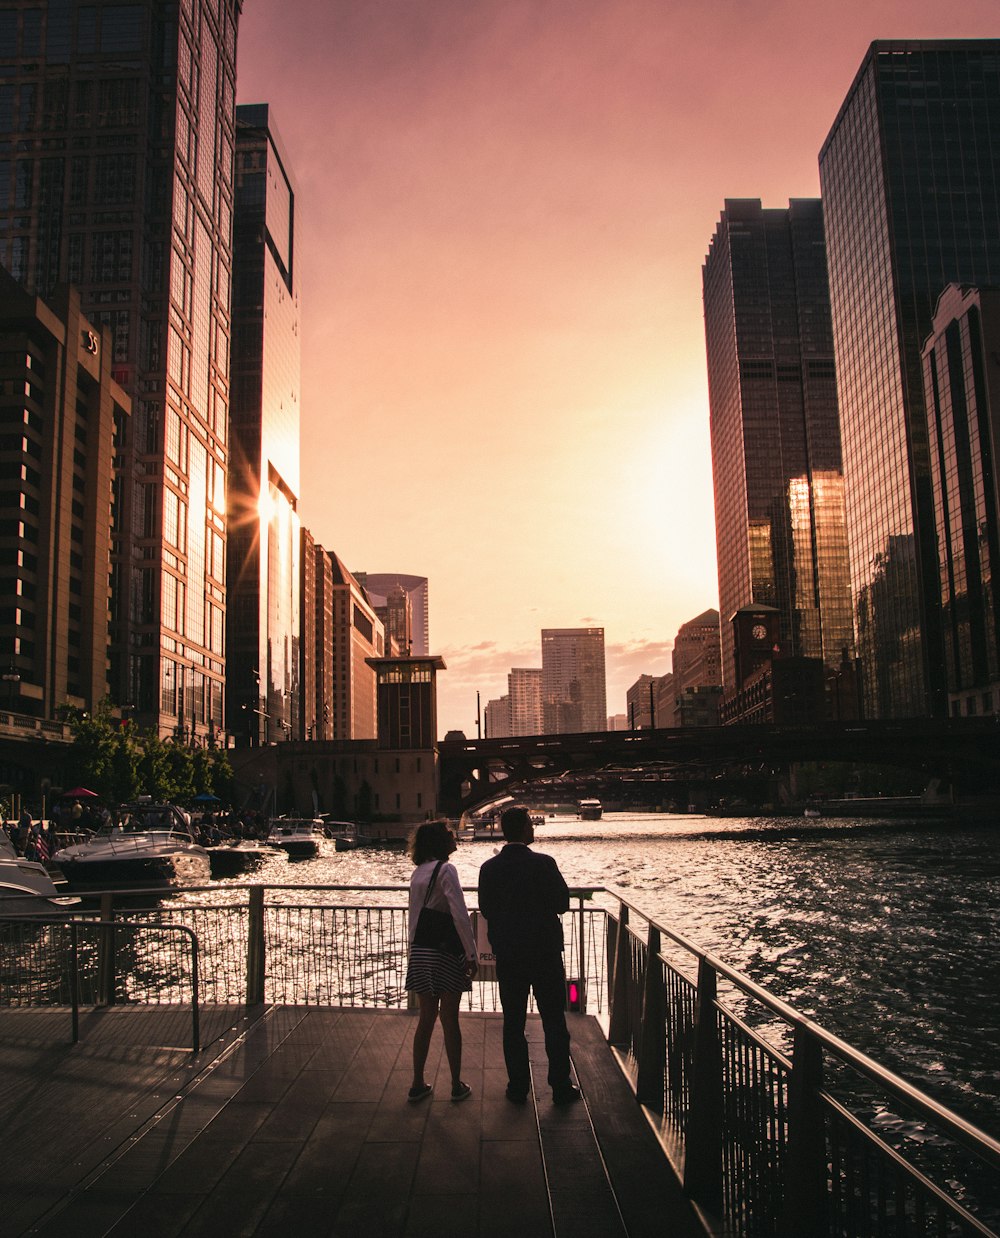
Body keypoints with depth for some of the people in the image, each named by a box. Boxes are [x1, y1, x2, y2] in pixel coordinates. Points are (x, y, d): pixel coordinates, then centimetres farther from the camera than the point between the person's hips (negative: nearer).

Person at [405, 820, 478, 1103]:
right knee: (450, 1020, 5)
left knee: (426, 1018, 14)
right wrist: (472, 955, -14)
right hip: (445, 952, -6)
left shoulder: (418, 872, 9)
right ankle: (457, 1085, 15)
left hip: (420, 953, 6)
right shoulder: (445, 870, -14)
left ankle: (418, 1084, 20)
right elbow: (460, 915, -19)